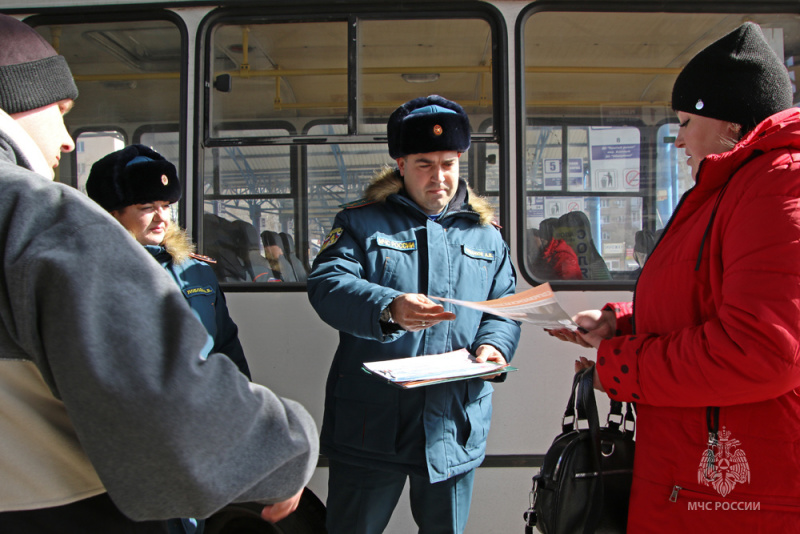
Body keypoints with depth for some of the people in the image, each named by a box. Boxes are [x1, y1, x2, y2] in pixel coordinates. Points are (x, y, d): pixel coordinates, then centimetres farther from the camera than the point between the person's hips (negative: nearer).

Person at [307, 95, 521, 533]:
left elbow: (505, 308, 11)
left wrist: (493, 345, -12)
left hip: (455, 429, 3)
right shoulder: (362, 222, 1)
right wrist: (388, 309, -32)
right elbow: (326, 284, -13)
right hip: (370, 425, -2)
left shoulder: (486, 237, 12)